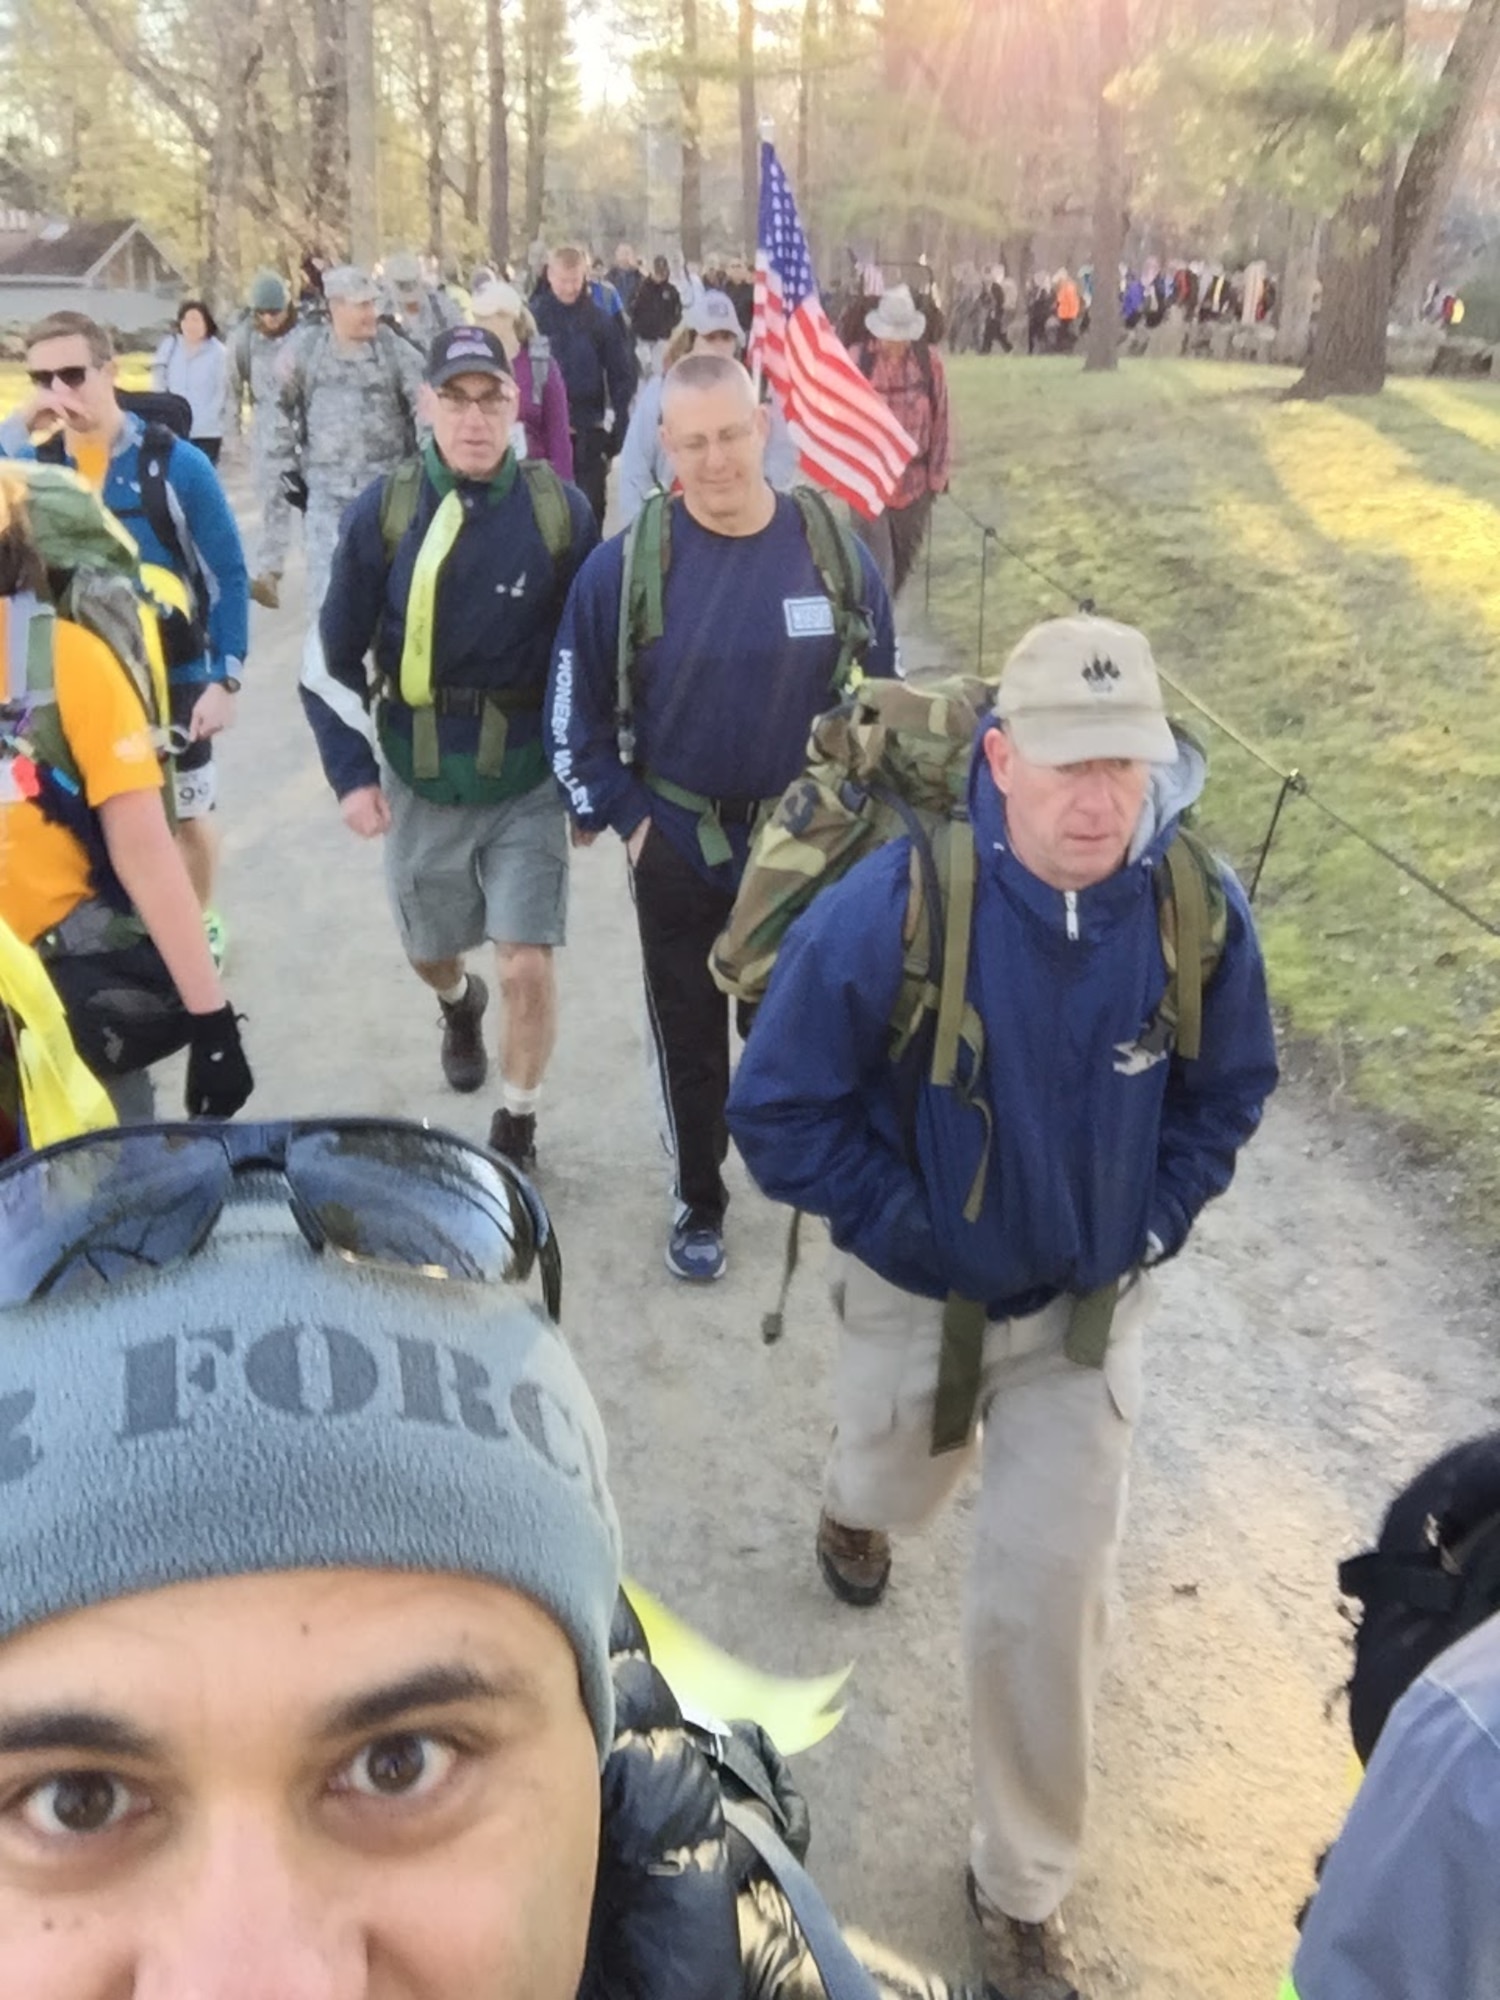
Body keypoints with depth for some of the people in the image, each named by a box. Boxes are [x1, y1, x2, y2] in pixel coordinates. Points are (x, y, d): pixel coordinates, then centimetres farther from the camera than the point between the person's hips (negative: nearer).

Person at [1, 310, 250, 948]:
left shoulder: (175, 463, -13)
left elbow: (228, 575, -9)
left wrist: (224, 679, -13)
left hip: (173, 676, -3)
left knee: (185, 815, 13)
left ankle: (198, 925, 36)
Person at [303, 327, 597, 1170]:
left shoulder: (561, 509, -8)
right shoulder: (384, 512, -7)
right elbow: (335, 655, 0)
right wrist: (352, 772, -7)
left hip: (530, 783, -2)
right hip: (420, 785, 2)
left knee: (528, 966, -7)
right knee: (430, 951, 20)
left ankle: (517, 1129, 16)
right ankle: (461, 1004, 57)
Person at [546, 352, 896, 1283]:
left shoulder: (834, 550, -7)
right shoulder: (625, 564, -12)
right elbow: (576, 712, -3)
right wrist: (625, 820, -5)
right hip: (680, 846, 0)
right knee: (689, 1037, 14)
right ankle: (699, 1200, 35)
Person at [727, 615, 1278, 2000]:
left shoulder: (1200, 913, -19)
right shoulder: (892, 910, -30)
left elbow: (1227, 1090, 1)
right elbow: (777, 1108, -18)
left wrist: (1152, 1225, -5)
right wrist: (900, 1224, -14)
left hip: (1088, 1310, 1)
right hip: (919, 1298, -1)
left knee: (1049, 1604, 2)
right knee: (893, 1492, 28)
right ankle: (860, 1499, 70)